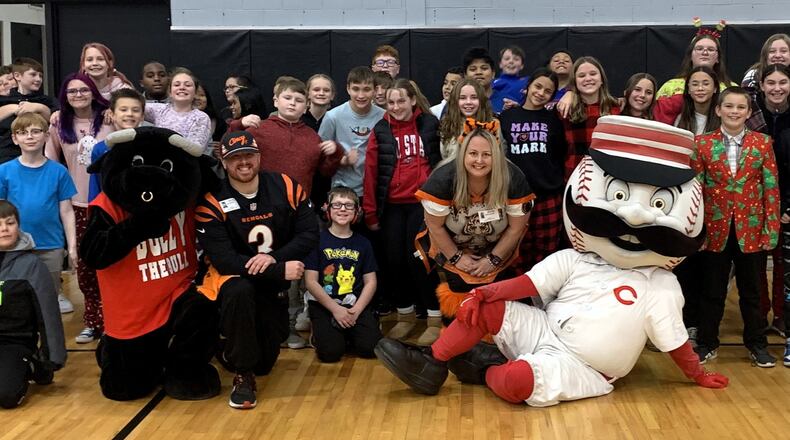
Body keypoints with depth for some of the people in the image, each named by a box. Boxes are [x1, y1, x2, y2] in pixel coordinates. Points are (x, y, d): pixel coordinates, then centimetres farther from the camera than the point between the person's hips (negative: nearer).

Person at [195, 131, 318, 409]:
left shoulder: (287, 188, -8)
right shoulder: (212, 202, -18)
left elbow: (310, 235, -10)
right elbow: (224, 260, -23)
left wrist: (274, 257, -27)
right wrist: (281, 271, -28)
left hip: (274, 283, 4)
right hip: (231, 277, -4)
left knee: (265, 362, 6)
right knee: (239, 292, -40)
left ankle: (232, 351, 43)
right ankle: (243, 376, -21)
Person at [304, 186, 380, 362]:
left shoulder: (362, 243, 9)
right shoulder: (318, 240, -1)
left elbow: (370, 282, 7)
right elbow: (311, 282, -5)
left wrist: (356, 310, -9)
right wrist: (336, 309, -12)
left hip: (356, 305, 3)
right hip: (323, 305, -2)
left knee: (371, 347, -18)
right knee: (330, 351, -23)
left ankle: (348, 332, 14)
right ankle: (320, 332, 12)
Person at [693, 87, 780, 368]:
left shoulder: (762, 143, 1)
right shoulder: (703, 143, -1)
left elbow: (771, 188, 0)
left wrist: (772, 228, -5)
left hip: (751, 228, 0)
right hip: (716, 228, 0)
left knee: (751, 290, 12)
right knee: (712, 290, 9)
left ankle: (756, 344, 25)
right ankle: (707, 344, 22)